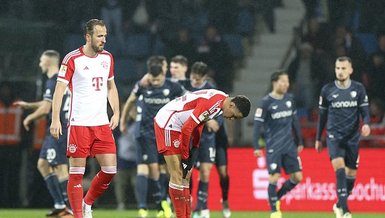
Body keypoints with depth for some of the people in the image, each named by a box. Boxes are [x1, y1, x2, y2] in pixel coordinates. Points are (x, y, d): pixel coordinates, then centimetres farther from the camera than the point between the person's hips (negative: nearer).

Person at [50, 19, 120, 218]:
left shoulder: (107, 58, 10)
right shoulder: (72, 59, -7)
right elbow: (59, 89, -7)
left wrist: (116, 113, 11)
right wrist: (55, 119, -14)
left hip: (102, 124, 5)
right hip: (78, 124, -5)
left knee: (110, 170, -1)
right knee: (76, 172, -3)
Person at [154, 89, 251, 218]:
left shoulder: (220, 100, 5)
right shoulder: (212, 103, -26)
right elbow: (187, 128, -24)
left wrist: (195, 149, 4)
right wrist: (185, 157, -14)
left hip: (177, 125, 10)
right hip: (167, 122, -10)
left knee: (186, 176, 7)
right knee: (177, 176, -11)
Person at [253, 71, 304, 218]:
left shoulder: (289, 99, 7)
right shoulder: (266, 102, -9)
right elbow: (257, 124, -10)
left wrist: (299, 142, 20)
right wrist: (256, 147, -15)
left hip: (289, 145, 5)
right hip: (273, 147, -5)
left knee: (297, 177, 1)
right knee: (274, 178, -7)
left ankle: (276, 198, 22)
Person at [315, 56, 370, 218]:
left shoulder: (358, 89, 2)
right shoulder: (327, 90, 1)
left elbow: (365, 112, 0)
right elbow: (322, 116, 10)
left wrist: (366, 124, -22)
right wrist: (318, 139, 15)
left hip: (352, 137, 2)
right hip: (334, 136, -2)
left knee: (351, 174, 7)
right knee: (339, 167, -23)